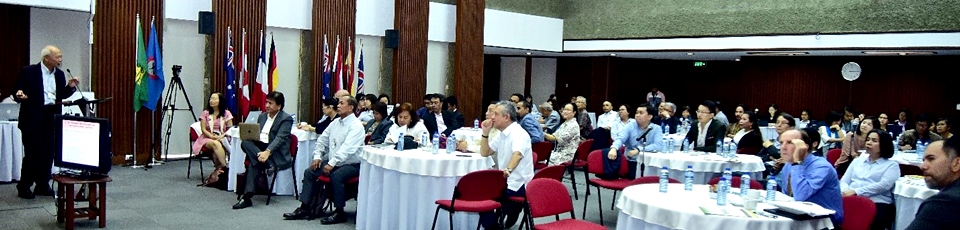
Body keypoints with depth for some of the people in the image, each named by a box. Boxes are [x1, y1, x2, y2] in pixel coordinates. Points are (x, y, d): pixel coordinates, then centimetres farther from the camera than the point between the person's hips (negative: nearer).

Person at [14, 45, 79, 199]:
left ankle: (43, 185, 18)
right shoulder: (28, 72, -5)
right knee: (32, 153, -2)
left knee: (48, 153, 8)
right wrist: (19, 95, -24)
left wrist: (70, 87, -2)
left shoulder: (59, 74, 10)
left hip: (52, 119, 5)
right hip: (33, 118, -5)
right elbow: (17, 91, -2)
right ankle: (24, 187, 11)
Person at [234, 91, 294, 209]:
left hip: (276, 153, -6)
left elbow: (280, 138, -17)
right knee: (245, 143, -27)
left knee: (254, 163, -33)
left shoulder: (286, 119, -3)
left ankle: (247, 197, -30)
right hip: (258, 147, 6)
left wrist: (267, 152, -35)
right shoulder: (262, 116, 21)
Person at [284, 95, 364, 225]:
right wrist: (317, 156, 2)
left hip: (351, 164, -8)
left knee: (336, 176, -34)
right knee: (309, 172, -1)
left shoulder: (356, 125, -14)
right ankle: (305, 208, 3)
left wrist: (332, 163, -29)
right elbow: (322, 140, 18)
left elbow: (347, 148, -25)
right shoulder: (335, 122, 11)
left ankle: (339, 213, -19)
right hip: (333, 162, 8)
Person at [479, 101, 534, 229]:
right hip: (507, 181, 9)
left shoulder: (518, 133, -18)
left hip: (518, 185, -9)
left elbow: (517, 154, -38)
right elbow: (485, 153, 16)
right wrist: (485, 132, 3)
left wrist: (508, 170, -56)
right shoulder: (502, 134, 11)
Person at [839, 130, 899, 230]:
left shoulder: (891, 165, 13)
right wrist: (846, 192, -8)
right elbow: (844, 181, 18)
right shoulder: (858, 160, 26)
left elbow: (884, 185, -6)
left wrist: (856, 191, -16)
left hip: (877, 204, -3)